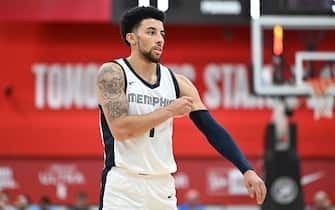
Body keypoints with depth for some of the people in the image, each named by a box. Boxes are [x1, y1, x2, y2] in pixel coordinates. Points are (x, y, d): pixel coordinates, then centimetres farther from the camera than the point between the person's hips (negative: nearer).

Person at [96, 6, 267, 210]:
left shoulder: (177, 82, 8)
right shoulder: (112, 73, -6)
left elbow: (212, 128, 4)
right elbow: (120, 129, -18)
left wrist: (247, 170, -6)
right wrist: (170, 111, -12)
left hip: (163, 186, 5)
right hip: (123, 186, -5)